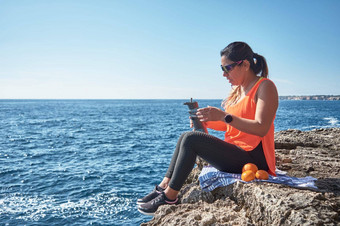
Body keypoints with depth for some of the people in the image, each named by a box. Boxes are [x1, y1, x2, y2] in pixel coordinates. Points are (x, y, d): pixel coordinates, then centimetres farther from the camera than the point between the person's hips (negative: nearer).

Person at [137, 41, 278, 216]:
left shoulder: (265, 86, -11)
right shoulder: (237, 89, 15)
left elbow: (261, 128, -22)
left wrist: (224, 116, -27)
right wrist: (206, 122, 0)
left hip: (253, 158, -9)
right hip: (235, 152, 9)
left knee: (192, 139, -20)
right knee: (185, 137, 5)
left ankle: (170, 196, -9)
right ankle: (163, 187, 2)